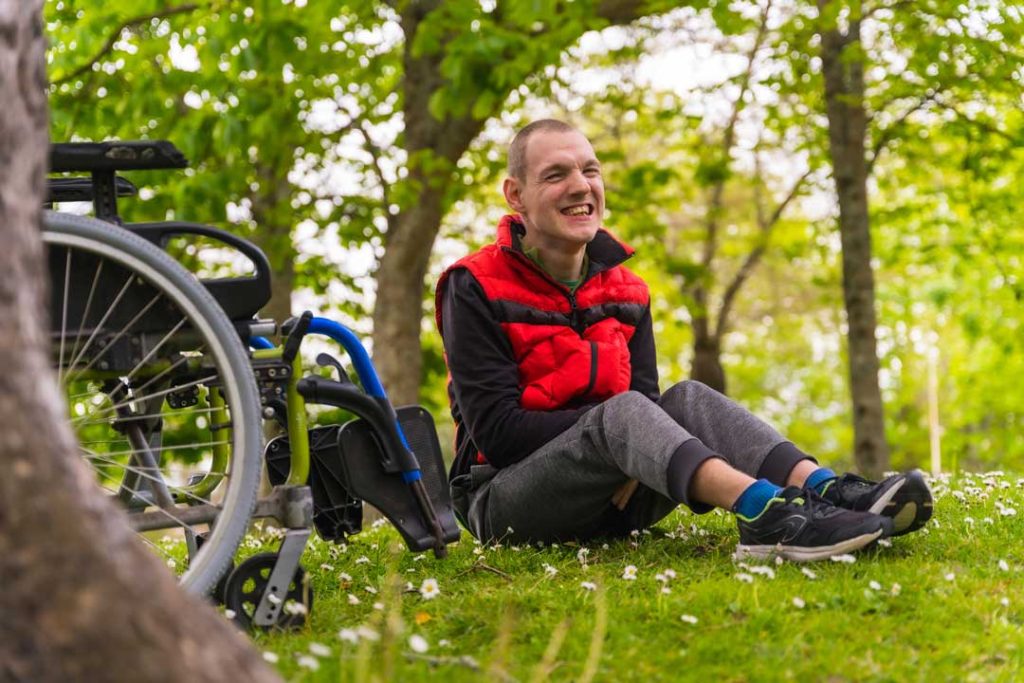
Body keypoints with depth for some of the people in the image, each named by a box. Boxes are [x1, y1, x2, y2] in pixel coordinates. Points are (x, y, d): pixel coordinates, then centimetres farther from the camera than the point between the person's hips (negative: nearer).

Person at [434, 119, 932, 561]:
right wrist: (610, 419, -20)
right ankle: (764, 513, -58)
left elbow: (647, 408, 2)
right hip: (503, 501, -5)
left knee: (688, 399, -19)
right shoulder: (475, 290, -8)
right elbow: (496, 429, -16)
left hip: (612, 500, 5)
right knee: (619, 412, -31)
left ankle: (826, 491, -42)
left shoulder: (625, 291, 11)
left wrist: (630, 468, -21)